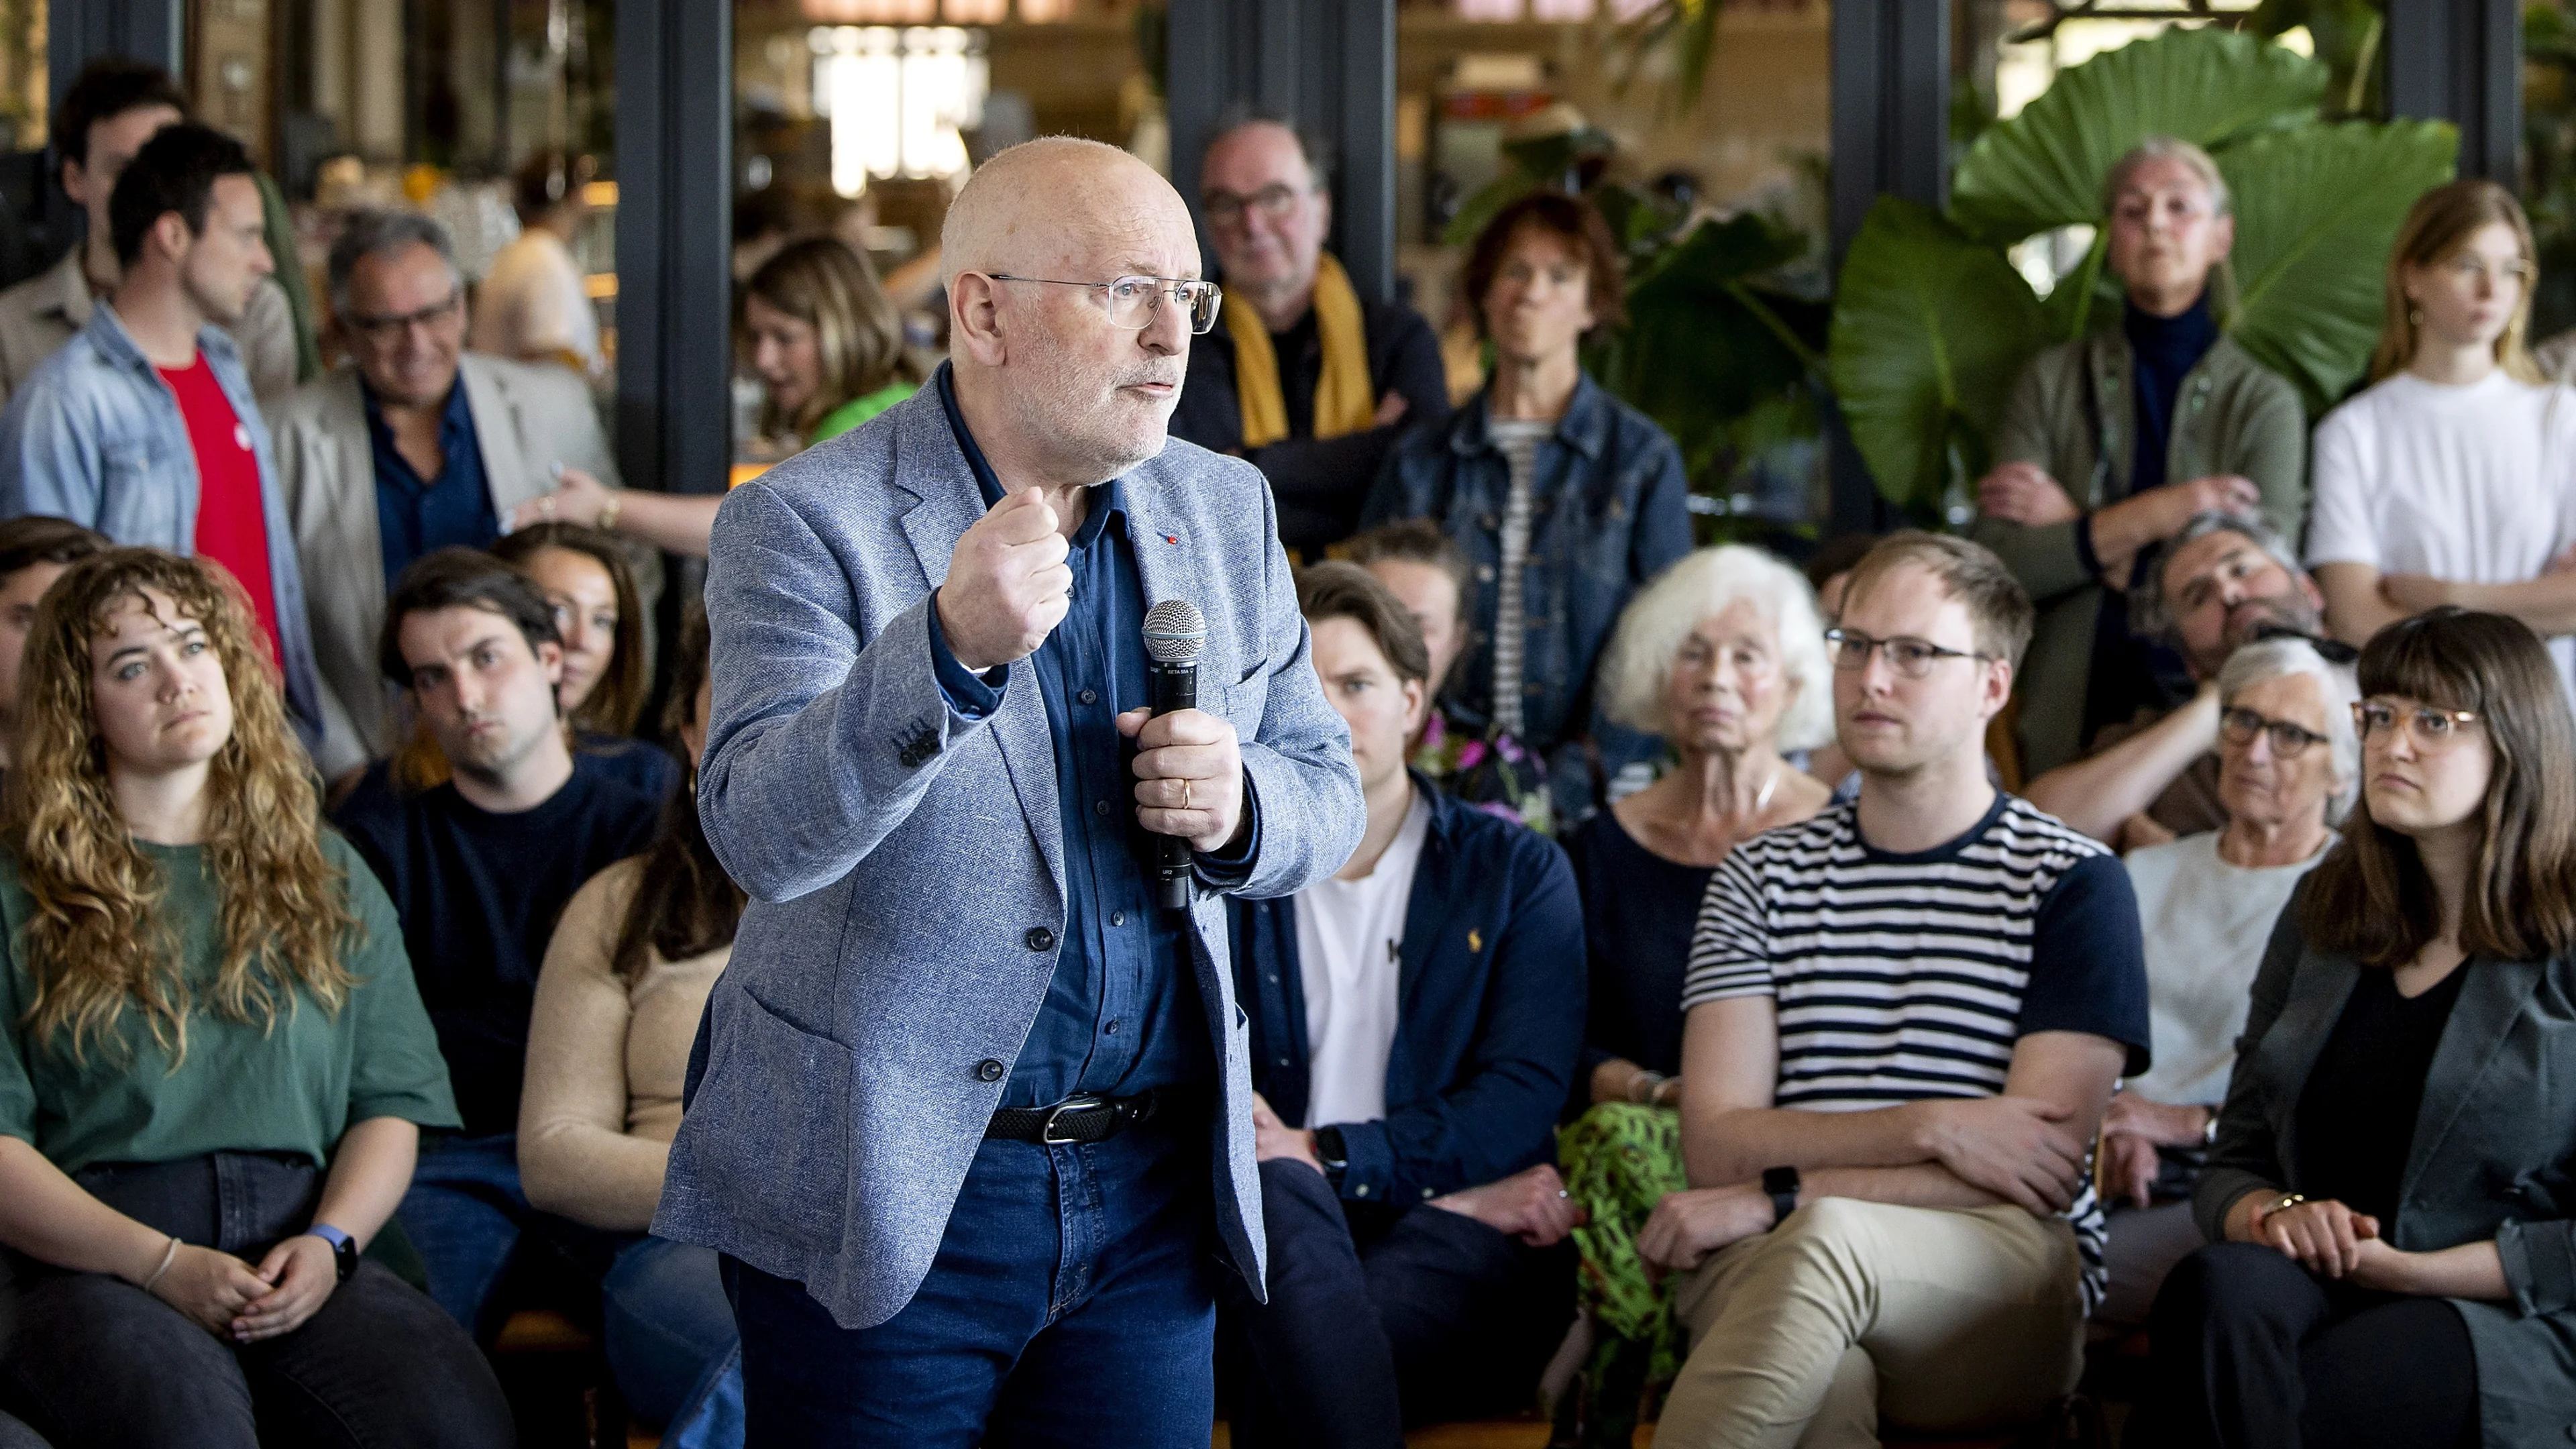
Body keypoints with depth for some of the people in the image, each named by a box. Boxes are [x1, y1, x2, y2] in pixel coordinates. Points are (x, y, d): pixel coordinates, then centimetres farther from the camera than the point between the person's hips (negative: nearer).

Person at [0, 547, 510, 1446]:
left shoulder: (327, 878, 23)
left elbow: (392, 1100, 14)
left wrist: (328, 1243, -6)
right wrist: (163, 1264, -12)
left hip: (306, 1256, 3)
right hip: (101, 1264, -2)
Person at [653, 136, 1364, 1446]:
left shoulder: (1226, 513, 9)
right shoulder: (806, 526, -10)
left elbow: (1327, 794, 14)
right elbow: (761, 834, -23)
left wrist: (1241, 805, -10)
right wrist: (951, 648, -38)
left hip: (1154, 1192, 5)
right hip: (888, 1205, -5)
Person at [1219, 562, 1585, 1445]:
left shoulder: (1515, 871, 14)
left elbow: (1524, 1098, 0)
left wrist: (1331, 1158, -16)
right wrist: (1447, 1182, -8)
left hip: (1467, 1250, -1)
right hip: (1272, 1240, 2)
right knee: (1277, 1190, -38)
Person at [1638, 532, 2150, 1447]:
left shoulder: (2072, 883, 9)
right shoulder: (1762, 881, 19)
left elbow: (2042, 1168, -4)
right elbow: (1716, 1145, 6)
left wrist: (1782, 1196, -13)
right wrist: (1932, 1130, -10)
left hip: (2008, 1287, -2)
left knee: (1823, 1241, -37)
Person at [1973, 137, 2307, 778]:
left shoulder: (2263, 400, 6)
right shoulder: (2053, 381, 10)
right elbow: (1994, 561, -2)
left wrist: (2074, 528, -6)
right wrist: (2149, 517, -12)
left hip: (2210, 721, -1)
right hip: (2073, 723, 1)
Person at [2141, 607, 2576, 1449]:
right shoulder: (2322, 918, 19)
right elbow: (2234, 1159, 18)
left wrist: (2411, 1270, -12)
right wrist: (2271, 1214, -5)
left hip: (2506, 1326, -5)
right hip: (2315, 1281, 5)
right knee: (2216, 1287, -35)